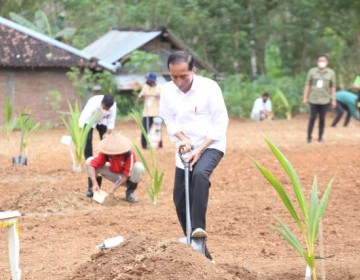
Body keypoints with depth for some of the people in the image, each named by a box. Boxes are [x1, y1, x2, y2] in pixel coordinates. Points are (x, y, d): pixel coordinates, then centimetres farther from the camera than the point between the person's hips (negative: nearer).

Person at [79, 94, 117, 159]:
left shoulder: (113, 105, -30)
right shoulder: (93, 103, -42)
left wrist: (108, 133, -24)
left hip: (102, 120, 4)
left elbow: (111, 121, -19)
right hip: (89, 120, -4)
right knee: (88, 139, -15)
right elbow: (84, 117, -47)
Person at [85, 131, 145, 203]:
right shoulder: (105, 153, -23)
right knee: (89, 161, -16)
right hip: (113, 174, 2)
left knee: (139, 167, -37)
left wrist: (114, 187, -36)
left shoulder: (129, 155, -32)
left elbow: (126, 175, -28)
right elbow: (91, 165, -29)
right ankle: (92, 189, 3)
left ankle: (130, 192, -14)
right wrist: (95, 183, -42)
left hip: (125, 179, -2)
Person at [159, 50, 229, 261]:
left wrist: (200, 149, -20)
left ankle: (198, 228, -34)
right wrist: (183, 138, -17)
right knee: (180, 199, 2)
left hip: (211, 145, -5)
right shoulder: (168, 90, -7)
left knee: (200, 173, -36)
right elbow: (170, 121, 4)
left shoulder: (209, 87, -18)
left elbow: (220, 123, -14)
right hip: (185, 148, 5)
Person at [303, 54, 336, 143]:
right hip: (313, 99, -1)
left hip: (325, 100, 1)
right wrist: (305, 97, 1)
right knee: (312, 118, -2)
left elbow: (333, 86, 5)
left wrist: (333, 99, 3)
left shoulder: (331, 72, 3)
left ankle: (320, 137, 14)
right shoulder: (312, 71, 1)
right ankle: (309, 137, 7)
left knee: (322, 118, 5)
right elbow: (307, 85, 4)